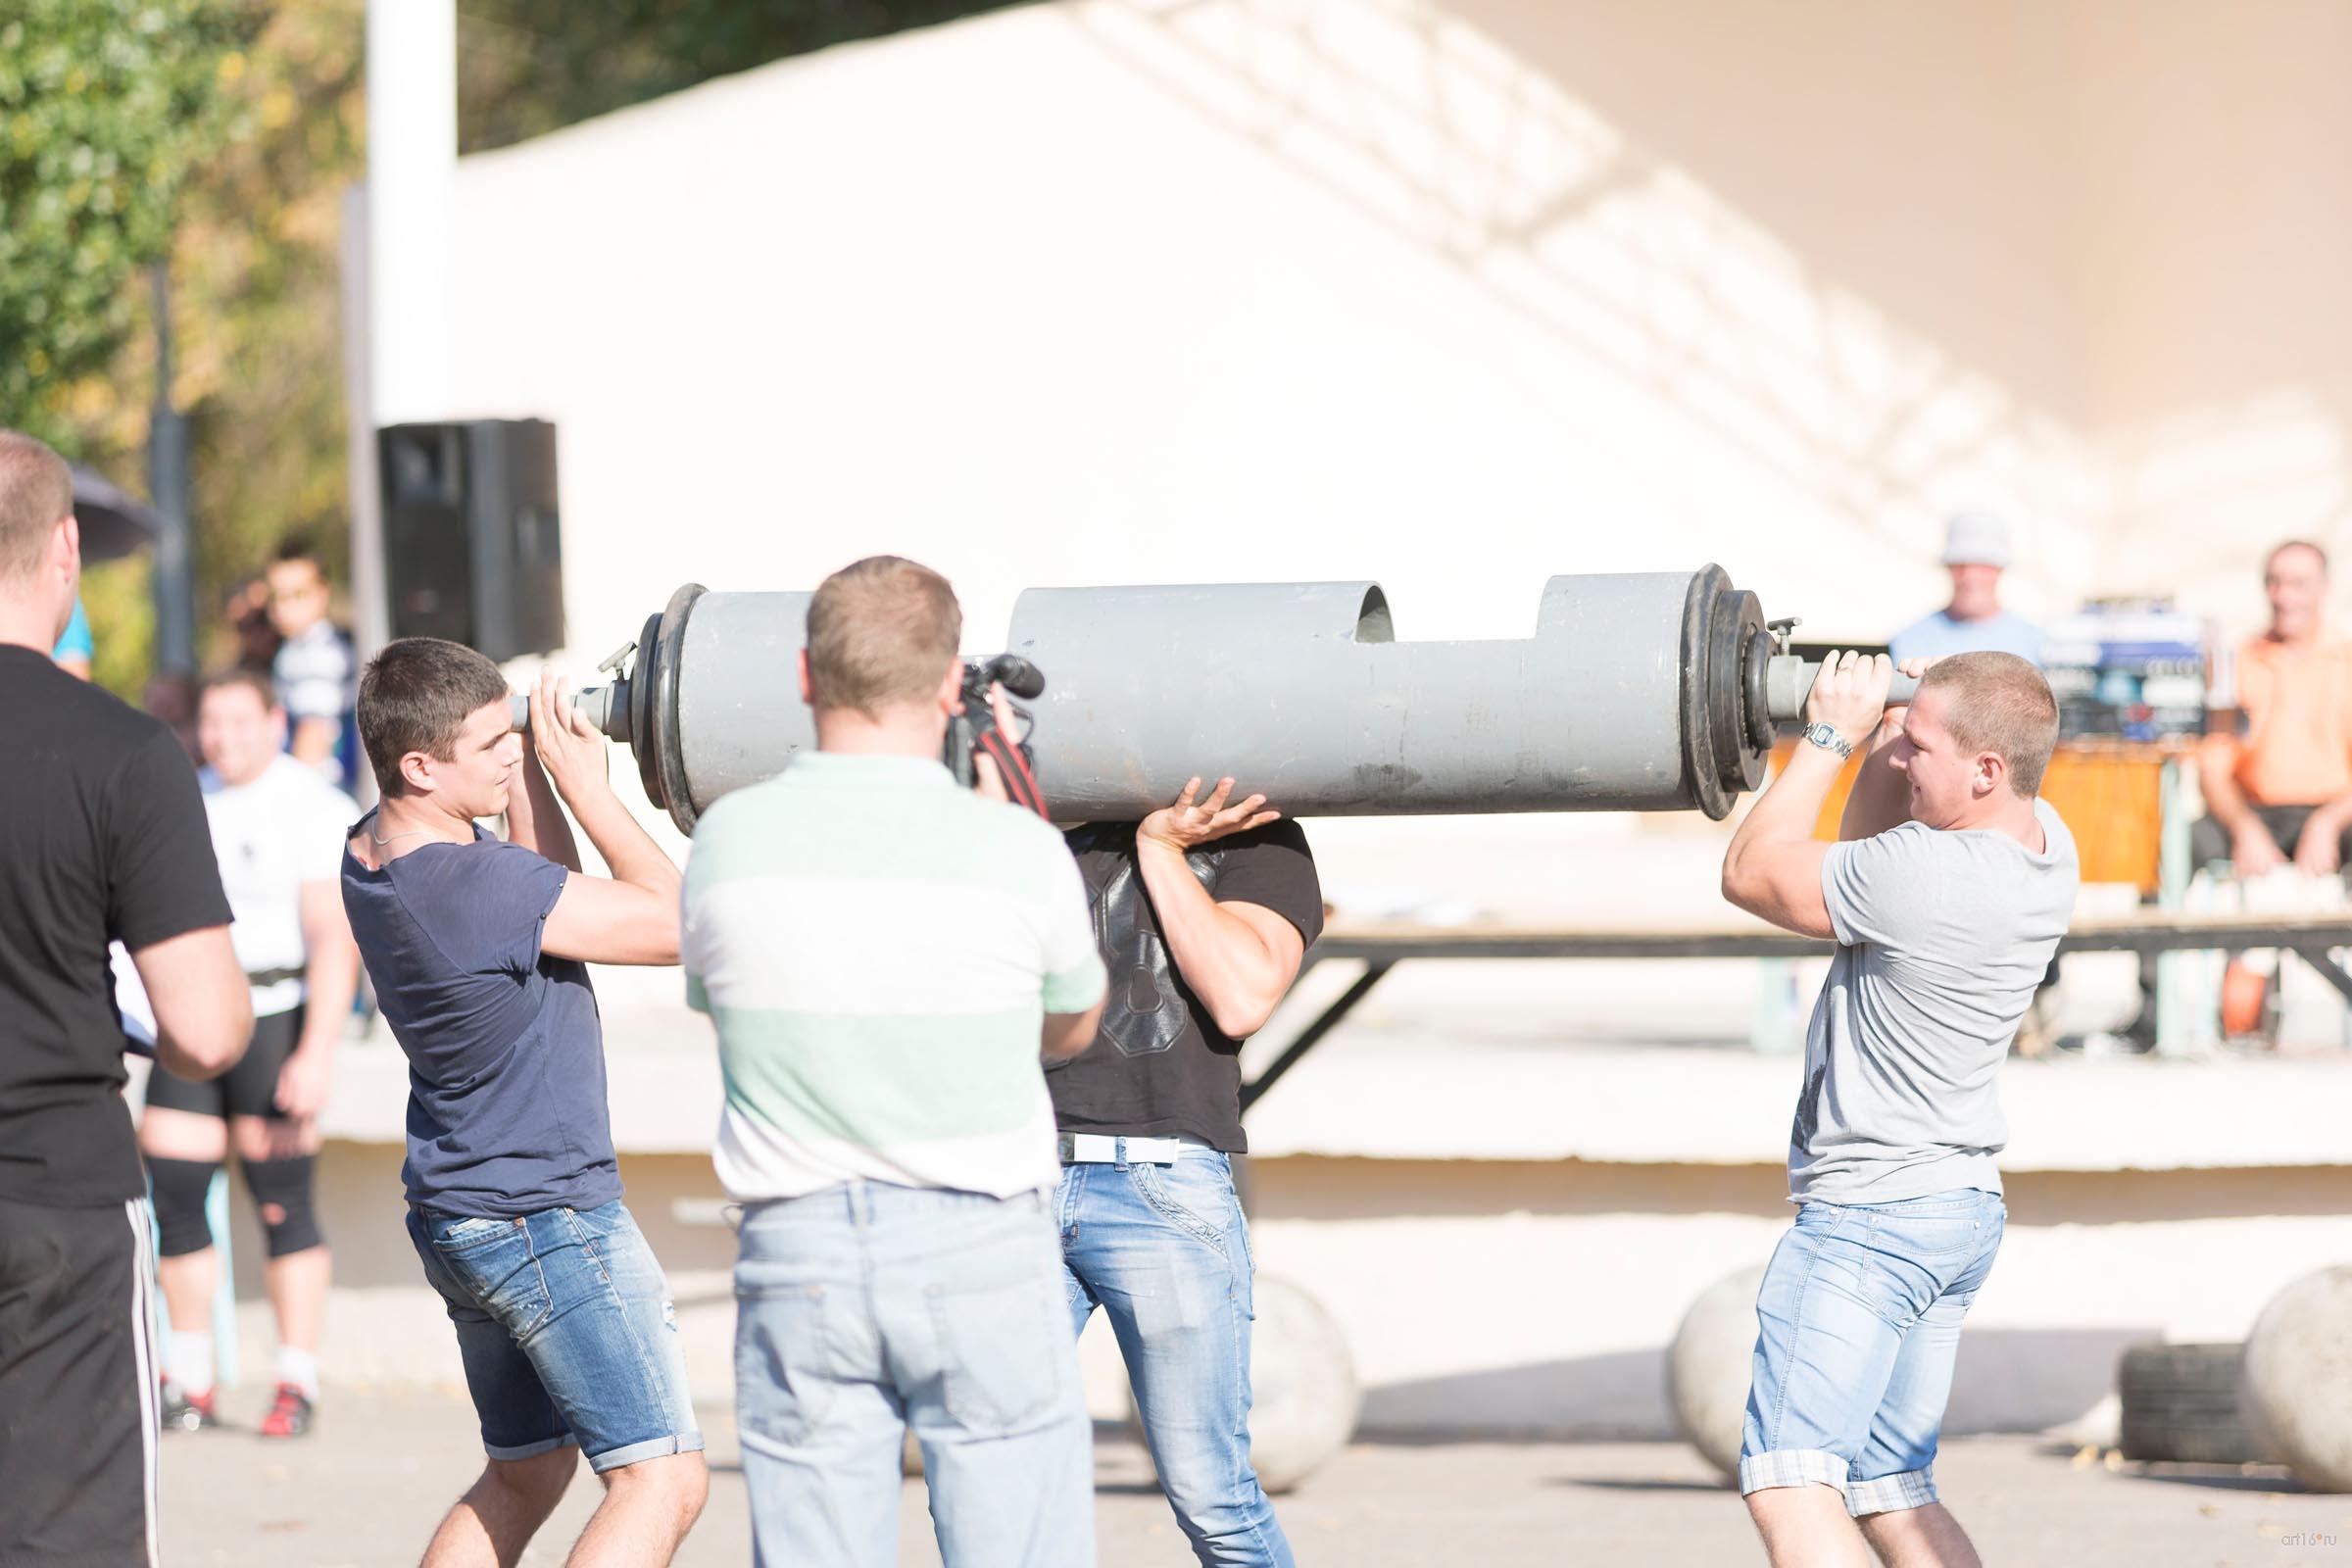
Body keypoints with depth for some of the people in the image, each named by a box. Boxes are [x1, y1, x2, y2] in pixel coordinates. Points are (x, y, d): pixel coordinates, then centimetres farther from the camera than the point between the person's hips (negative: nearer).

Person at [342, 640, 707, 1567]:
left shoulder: (370, 856, 2)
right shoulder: (478, 884, -25)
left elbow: (546, 901, 15)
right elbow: (678, 926, -18)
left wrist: (535, 769, 1)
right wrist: (585, 783, -13)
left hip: (456, 1214, 10)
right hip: (547, 1214, -10)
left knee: (524, 1474, 22)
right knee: (661, 1480, -10)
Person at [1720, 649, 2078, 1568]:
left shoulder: (1926, 876, -25)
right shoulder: (2043, 843, 3)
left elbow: (1751, 874, -9)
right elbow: (1868, 864, 21)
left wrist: (1832, 736, -1)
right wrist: (1881, 732, 7)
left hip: (1869, 1217, -10)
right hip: (1964, 1207, 10)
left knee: (1787, 1484, -17)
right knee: (1888, 1493, 16)